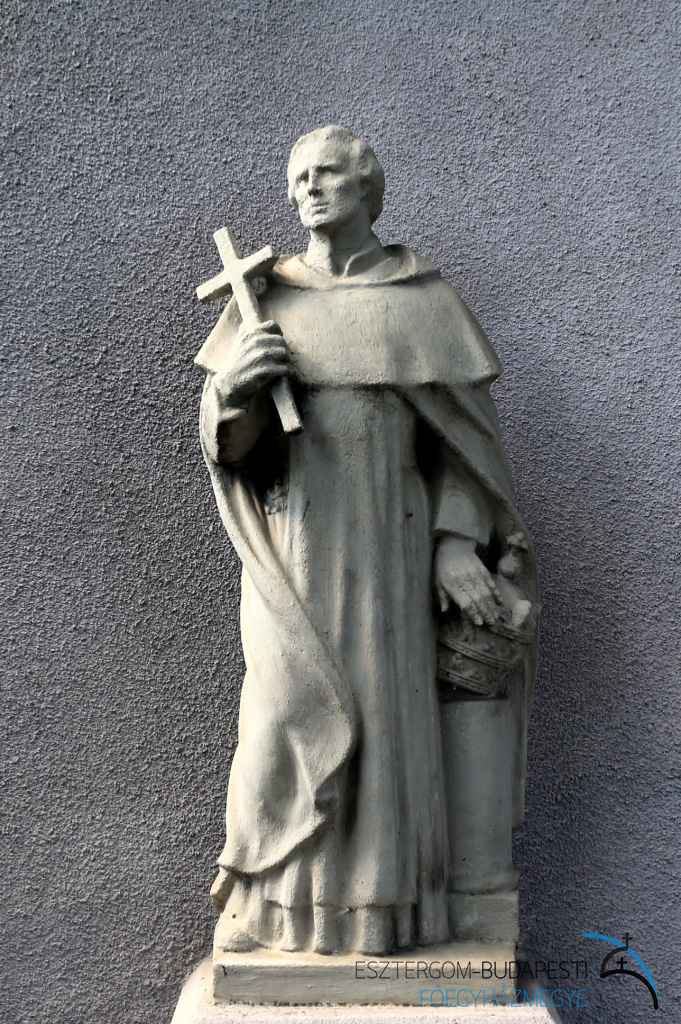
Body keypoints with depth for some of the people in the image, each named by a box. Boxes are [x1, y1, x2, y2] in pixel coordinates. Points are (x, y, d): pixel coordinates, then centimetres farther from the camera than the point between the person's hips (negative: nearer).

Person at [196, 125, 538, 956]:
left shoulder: (423, 298, 6)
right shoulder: (267, 297, 8)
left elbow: (464, 429, 4)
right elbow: (228, 437, 4)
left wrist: (457, 542, -7)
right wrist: (231, 387, -20)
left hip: (386, 537, 0)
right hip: (294, 538, 1)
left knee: (386, 709, -2)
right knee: (294, 708, -4)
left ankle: (379, 907, 9)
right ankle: (278, 902, 9)